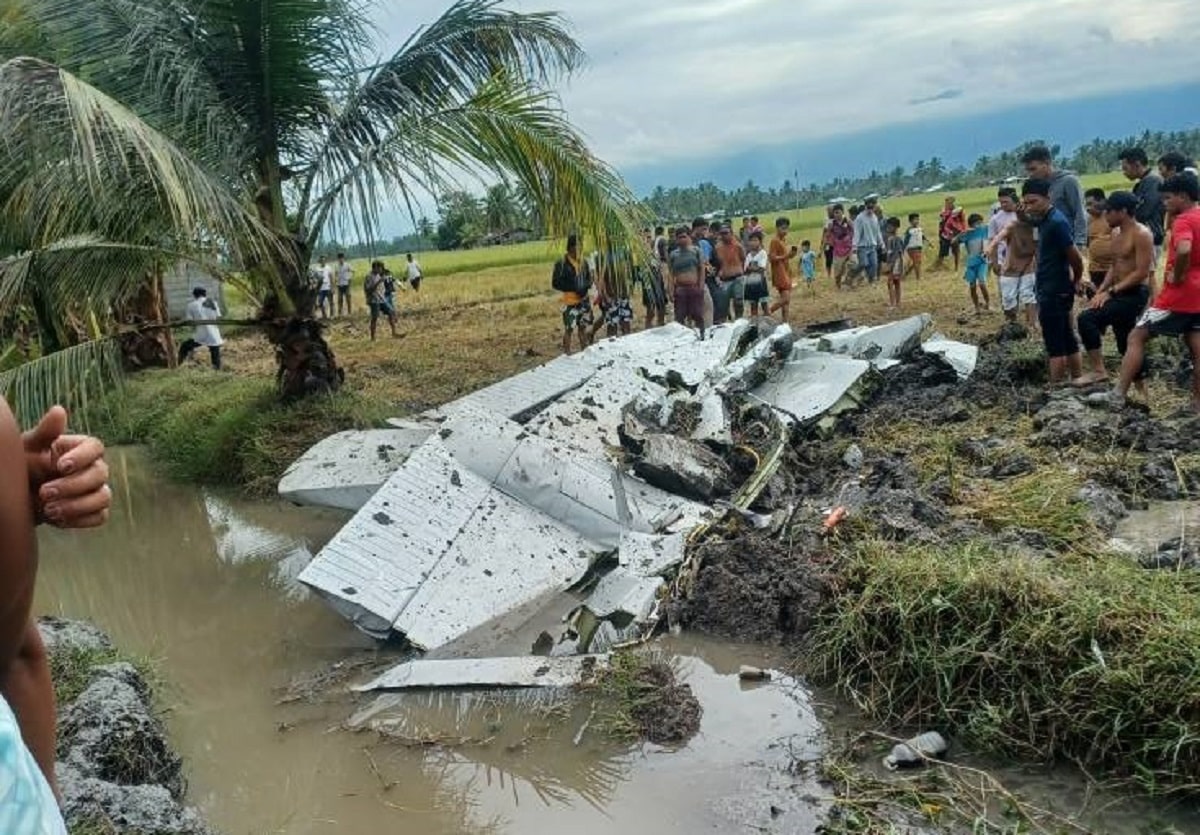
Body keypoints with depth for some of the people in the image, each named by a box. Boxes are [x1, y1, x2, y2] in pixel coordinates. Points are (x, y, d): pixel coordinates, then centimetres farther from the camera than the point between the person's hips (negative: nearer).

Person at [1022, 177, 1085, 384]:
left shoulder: (1056, 222, -21)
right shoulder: (1045, 219, 8)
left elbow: (1076, 257, -17)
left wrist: (1076, 281, -2)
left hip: (1054, 293, -10)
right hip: (1052, 291, 10)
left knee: (1055, 346, -5)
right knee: (1068, 341, 15)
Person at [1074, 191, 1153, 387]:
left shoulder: (1141, 234, -16)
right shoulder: (1117, 234, 12)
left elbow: (1142, 273, -21)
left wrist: (1111, 291, -20)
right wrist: (1101, 291, 3)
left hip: (1135, 295, -10)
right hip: (1120, 294, 10)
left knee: (1087, 319, -21)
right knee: (1126, 345, 14)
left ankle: (1098, 370, -15)